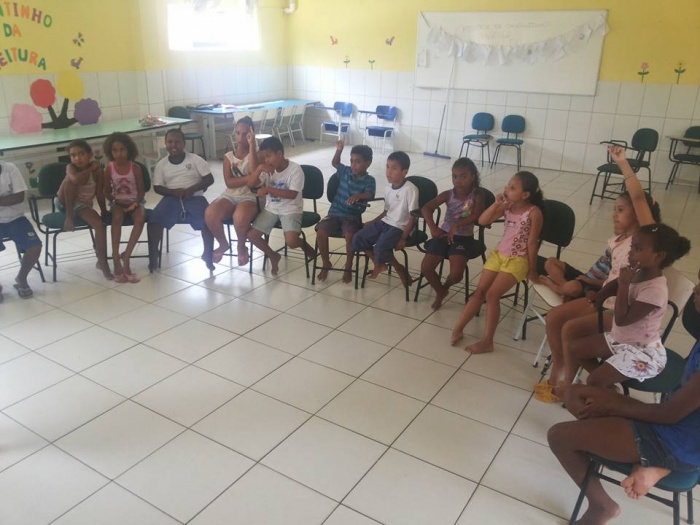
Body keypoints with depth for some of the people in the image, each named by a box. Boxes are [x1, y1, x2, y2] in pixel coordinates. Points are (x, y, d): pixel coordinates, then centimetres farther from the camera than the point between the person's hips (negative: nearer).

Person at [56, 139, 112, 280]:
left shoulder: (97, 170, -14)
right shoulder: (71, 168, -18)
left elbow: (100, 193, -6)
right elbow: (76, 180, -42)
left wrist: (104, 211, -4)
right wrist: (91, 169, -29)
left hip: (83, 205, 2)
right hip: (64, 202, -2)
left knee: (100, 224, -24)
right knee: (70, 180, -31)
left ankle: (102, 262, -13)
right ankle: (69, 217, -18)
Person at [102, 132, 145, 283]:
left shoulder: (135, 168, -7)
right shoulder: (109, 169, -4)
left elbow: (141, 191, -3)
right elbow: (107, 192, 4)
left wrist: (135, 203, -19)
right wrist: (116, 200, -13)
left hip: (134, 201, 0)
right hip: (118, 202, 1)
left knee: (140, 219, -33)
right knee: (117, 218, -33)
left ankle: (126, 255, -29)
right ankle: (116, 258, -33)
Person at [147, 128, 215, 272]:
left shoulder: (195, 159, 2)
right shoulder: (161, 164, 8)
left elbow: (209, 179, -1)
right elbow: (157, 187, 6)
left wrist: (192, 189, -16)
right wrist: (173, 191, -14)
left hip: (194, 197, -2)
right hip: (172, 198, 2)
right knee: (154, 221, -24)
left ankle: (208, 255, -8)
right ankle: (153, 257, -8)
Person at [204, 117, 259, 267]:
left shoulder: (256, 155, 2)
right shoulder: (228, 156, 9)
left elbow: (254, 173, -22)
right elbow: (229, 182, -4)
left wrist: (251, 145, -21)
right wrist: (248, 178, -17)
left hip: (249, 197, -3)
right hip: (229, 196, 3)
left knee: (240, 216, -39)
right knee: (210, 214, -28)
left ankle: (241, 246, -5)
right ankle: (223, 244, 3)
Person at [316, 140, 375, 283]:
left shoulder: (369, 180, -4)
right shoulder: (345, 172, 9)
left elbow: (369, 195, -23)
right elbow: (335, 163, 24)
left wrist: (358, 196, -44)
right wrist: (339, 150, 7)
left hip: (353, 217, -3)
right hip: (335, 213, 4)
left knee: (349, 235, -33)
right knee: (321, 231, -22)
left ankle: (348, 267, -9)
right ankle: (326, 264, -1)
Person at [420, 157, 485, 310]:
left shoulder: (477, 194, -8)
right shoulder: (448, 194, -3)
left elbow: (476, 216, -20)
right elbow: (426, 208, -12)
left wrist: (456, 225, -30)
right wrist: (432, 227, -27)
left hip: (463, 238, -3)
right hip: (444, 234, 3)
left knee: (456, 274, -20)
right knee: (425, 267, -8)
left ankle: (445, 286, 20)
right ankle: (440, 292, 21)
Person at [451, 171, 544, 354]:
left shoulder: (534, 212, -16)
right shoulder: (506, 207, 0)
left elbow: (532, 243, -14)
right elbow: (482, 221, 0)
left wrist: (532, 271, -9)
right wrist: (496, 204, -13)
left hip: (517, 260, -6)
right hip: (498, 254, 6)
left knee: (492, 294, -15)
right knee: (479, 291, 2)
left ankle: (487, 341, -6)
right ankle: (457, 329, 7)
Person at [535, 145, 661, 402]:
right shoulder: (617, 240, 9)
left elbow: (638, 197, -30)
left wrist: (623, 162, -27)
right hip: (606, 300, 9)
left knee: (570, 329, -21)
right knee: (554, 316, -4)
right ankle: (556, 372, 8)